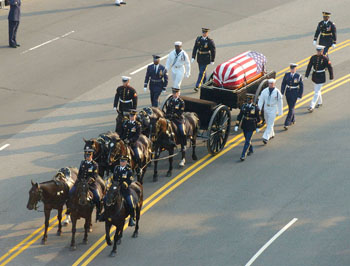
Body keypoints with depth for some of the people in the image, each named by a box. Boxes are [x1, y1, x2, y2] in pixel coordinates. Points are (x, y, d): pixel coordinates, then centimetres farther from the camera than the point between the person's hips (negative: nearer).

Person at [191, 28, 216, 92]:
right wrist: (193, 57, -1)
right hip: (199, 58, 5)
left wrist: (212, 60, -6)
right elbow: (195, 48, 3)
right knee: (203, 72, 19)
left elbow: (213, 51, -8)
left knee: (201, 72, -9)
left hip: (206, 59, -5)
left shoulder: (210, 41, -14)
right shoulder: (198, 39, 0)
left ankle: (197, 86, -9)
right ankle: (205, 83, 37)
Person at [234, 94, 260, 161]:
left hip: (251, 127, -5)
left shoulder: (255, 108, -11)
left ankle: (243, 155, -9)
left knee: (247, 141, -9)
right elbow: (239, 116, 2)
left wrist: (257, 127, 6)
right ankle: (250, 150, 44)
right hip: (244, 125, 5)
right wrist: (237, 125, -3)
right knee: (247, 139, 21)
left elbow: (258, 118, -1)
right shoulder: (244, 106, -2)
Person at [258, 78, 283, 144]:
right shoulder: (265, 91, -1)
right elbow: (261, 100, -1)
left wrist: (280, 112, -1)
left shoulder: (277, 92, -9)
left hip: (273, 110, -5)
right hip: (266, 109, 5)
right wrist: (258, 109, -11)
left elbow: (280, 102, -3)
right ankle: (271, 134, 40)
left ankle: (266, 138, -14)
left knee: (270, 124, -9)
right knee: (268, 123, 19)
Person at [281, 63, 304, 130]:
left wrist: (300, 96, -7)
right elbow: (283, 84, 1)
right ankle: (293, 120, 40)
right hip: (288, 92, 4)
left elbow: (301, 87, -5)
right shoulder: (286, 75, 0)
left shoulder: (299, 76, -9)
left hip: (294, 94, -4)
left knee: (291, 108, -8)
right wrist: (282, 93, -7)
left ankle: (287, 124, -9)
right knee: (290, 107, 18)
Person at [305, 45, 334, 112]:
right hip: (315, 76, 6)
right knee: (316, 90, 20)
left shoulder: (325, 59, -14)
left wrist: (331, 76, -4)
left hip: (321, 77, -6)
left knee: (317, 92, -7)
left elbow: (330, 68, -8)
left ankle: (312, 107, -9)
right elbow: (309, 66, -1)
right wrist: (306, 75, -5)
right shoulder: (313, 57, -3)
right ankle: (320, 103, 41)